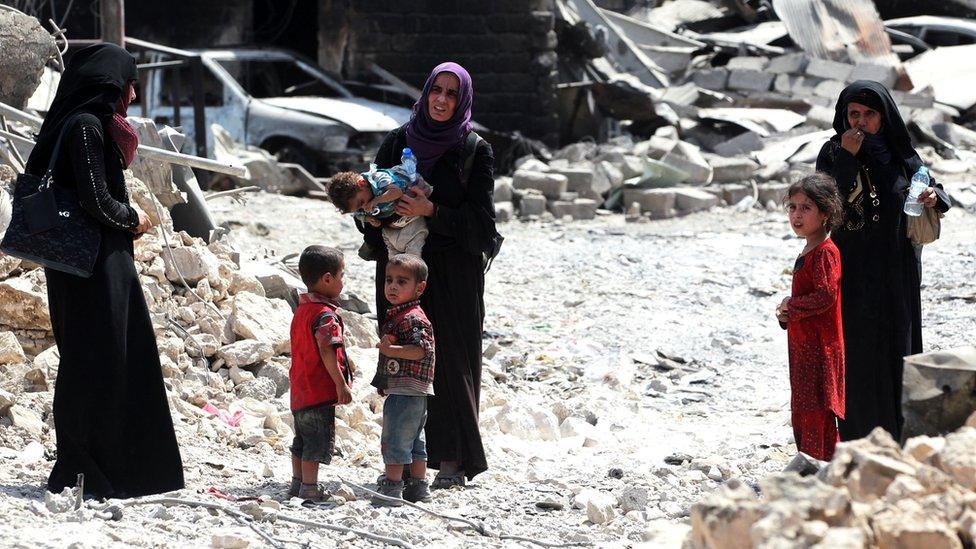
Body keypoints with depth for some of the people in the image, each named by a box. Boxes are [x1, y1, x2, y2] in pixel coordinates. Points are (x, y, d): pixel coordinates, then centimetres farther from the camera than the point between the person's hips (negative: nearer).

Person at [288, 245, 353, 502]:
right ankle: (309, 488, -2)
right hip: (320, 391, -10)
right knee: (319, 442, -3)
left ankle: (298, 484, 25)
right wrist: (341, 384, -21)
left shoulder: (302, 309, 13)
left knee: (302, 441, 18)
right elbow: (327, 351, -24)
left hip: (300, 389, 10)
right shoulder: (326, 314, -17)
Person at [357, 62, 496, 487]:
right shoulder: (398, 141, 8)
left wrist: (432, 211, -20)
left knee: (450, 356, -5)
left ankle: (453, 459, -2)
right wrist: (377, 241, -9)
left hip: (453, 272, -3)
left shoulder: (475, 151, 0)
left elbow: (480, 218, -6)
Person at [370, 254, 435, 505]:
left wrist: (391, 349, -31)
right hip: (413, 392, 11)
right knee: (414, 440, 16)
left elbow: (421, 349, -26)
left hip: (406, 390, -11)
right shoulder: (396, 314, 16)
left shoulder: (412, 318, -16)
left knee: (395, 438, -7)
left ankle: (392, 486, -5)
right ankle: (419, 486, 23)